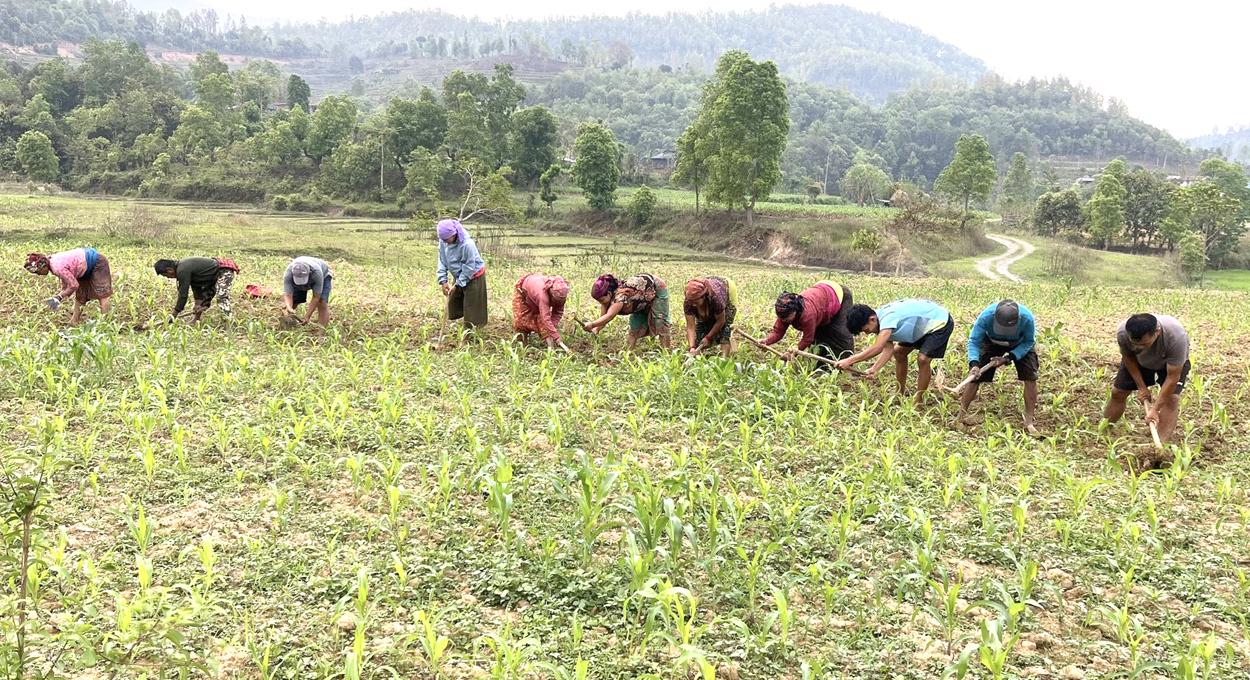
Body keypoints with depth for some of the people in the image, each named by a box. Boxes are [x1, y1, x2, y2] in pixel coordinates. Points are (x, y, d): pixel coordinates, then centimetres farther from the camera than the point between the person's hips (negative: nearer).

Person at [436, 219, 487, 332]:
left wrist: (457, 285, -21)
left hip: (473, 277, -7)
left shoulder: (467, 244, -33)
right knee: (453, 303, 11)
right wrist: (443, 281, -15)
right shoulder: (443, 241, -15)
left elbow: (469, 268, -24)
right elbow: (442, 261, -7)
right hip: (459, 276, 7)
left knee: (472, 308, -3)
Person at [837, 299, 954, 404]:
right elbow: (888, 348, -11)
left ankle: (918, 403, -8)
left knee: (923, 359, -21)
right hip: (924, 325, 10)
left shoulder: (888, 317, -36)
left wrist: (849, 361, -45)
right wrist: (874, 369, -25)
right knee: (899, 353, 10)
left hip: (940, 322, -10)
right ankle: (901, 393, 24)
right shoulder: (882, 318, -7)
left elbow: (877, 348, -44)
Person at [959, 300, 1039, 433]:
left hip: (1020, 345, 0)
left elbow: (1029, 342, -21)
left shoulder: (1027, 318, -39)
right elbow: (974, 341, -29)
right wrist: (974, 363, -46)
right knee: (975, 376, -8)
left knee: (1030, 377, -14)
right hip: (991, 342, 0)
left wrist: (1009, 358, -32)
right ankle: (961, 416, 5)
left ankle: (1029, 422, -3)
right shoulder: (986, 317, -40)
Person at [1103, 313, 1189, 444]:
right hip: (1139, 360, 3)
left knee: (1171, 398, -21)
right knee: (1117, 392, 3)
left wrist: (1155, 410, -36)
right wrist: (1141, 386, -13)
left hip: (1173, 361, -3)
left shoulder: (1176, 337, -45)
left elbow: (1172, 377, -37)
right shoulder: (1122, 333, -37)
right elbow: (1128, 357, -13)